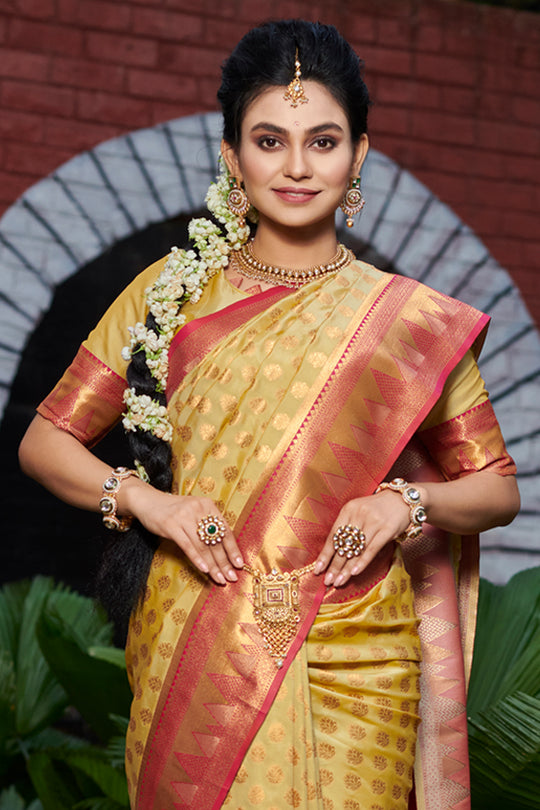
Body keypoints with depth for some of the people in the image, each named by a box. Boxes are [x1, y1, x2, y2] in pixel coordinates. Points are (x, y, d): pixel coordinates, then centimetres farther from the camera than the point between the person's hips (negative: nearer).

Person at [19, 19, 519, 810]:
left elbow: (498, 488, 9)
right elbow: (44, 440, 7)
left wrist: (406, 502, -11)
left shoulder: (409, 322, 2)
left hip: (350, 671, 0)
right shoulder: (172, 294, 4)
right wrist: (144, 499, -11)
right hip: (192, 655, 1)